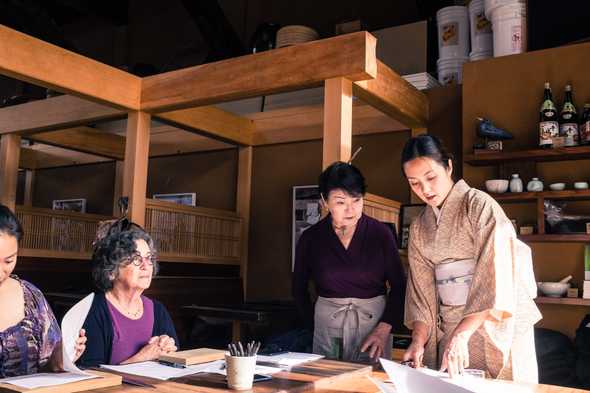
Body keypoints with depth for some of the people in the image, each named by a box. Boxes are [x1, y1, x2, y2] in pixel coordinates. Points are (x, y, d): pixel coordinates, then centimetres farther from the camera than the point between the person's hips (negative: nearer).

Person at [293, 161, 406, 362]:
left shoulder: (381, 233, -7)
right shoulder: (311, 238, -3)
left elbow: (398, 286, -2)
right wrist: (314, 324, 6)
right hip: (327, 327, 1)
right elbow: (299, 288, 11)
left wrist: (384, 329, -12)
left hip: (374, 322, -1)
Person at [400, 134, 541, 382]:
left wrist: (461, 334, -27)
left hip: (492, 322, -5)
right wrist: (418, 341, -7)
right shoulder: (419, 227, 8)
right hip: (446, 328, 5)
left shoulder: (480, 205, -11)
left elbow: (495, 276, -21)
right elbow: (421, 288, 5)